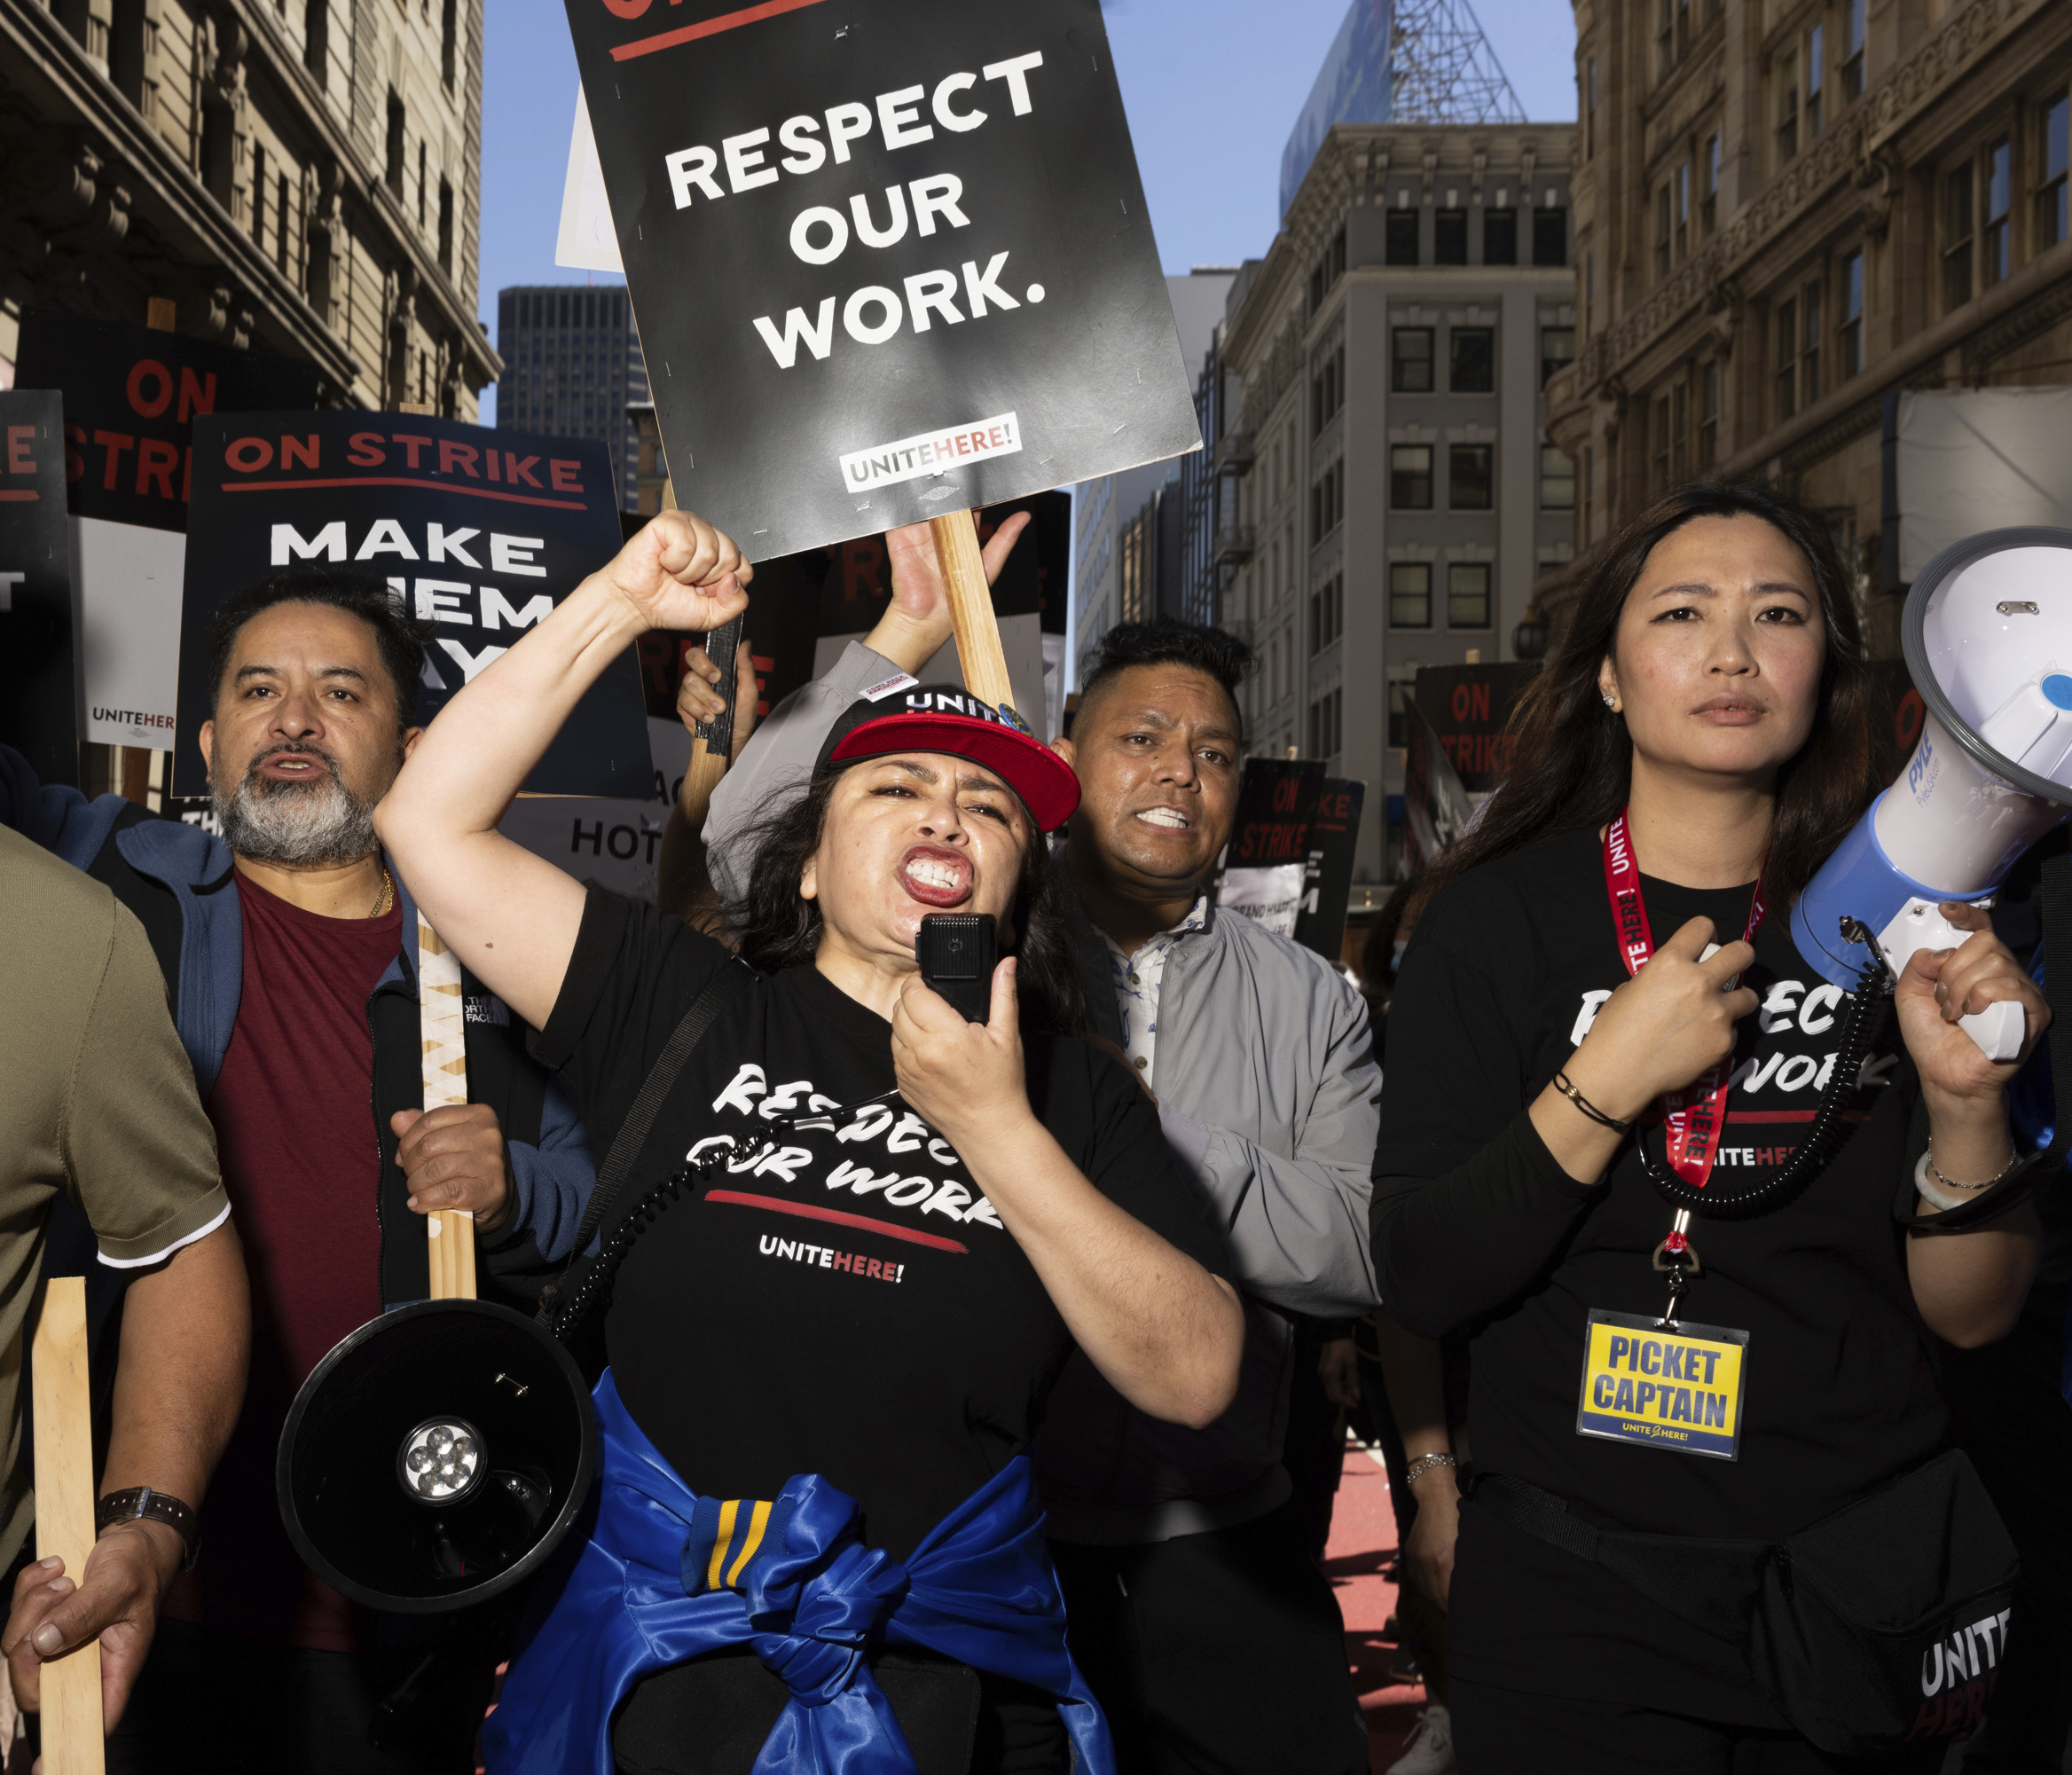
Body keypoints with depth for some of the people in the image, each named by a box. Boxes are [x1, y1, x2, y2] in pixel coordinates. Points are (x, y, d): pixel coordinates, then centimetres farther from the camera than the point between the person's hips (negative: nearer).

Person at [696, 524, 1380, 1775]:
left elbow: (1363, 1255, -3)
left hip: (1216, 1551, 2)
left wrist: (1151, 1136, -15)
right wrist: (908, 639, -13)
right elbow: (749, 840, -10)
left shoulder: (1309, 1002, 7)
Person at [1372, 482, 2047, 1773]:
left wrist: (1967, 1102, -15)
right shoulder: (1501, 916, -6)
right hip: (1573, 1588, -2)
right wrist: (1603, 1086, -21)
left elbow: (1971, 1316, 1)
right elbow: (1422, 1287, -12)